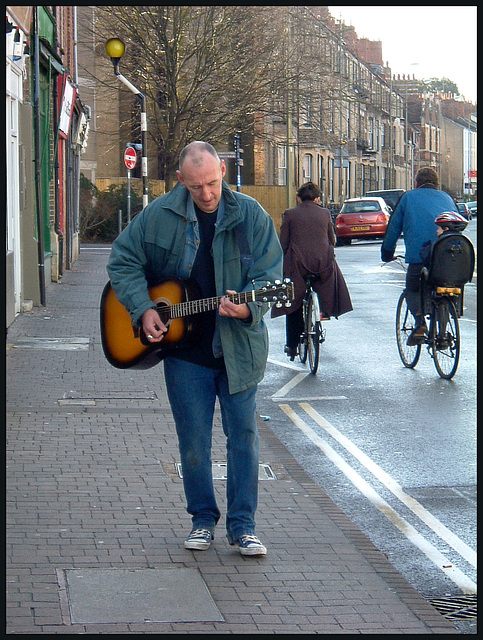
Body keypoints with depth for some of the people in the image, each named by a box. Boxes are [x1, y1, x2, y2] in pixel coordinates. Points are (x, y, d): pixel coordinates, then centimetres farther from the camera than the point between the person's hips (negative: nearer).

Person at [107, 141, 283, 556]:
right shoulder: (159, 217, -3)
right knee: (193, 440, 7)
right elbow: (122, 261, 6)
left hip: (239, 347, -1)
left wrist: (248, 308, -26)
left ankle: (242, 525, 13)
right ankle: (203, 519, 23)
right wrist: (143, 309, -7)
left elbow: (270, 275, -6)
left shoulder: (251, 216, -5)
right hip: (184, 349, 1)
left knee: (243, 435, 3)